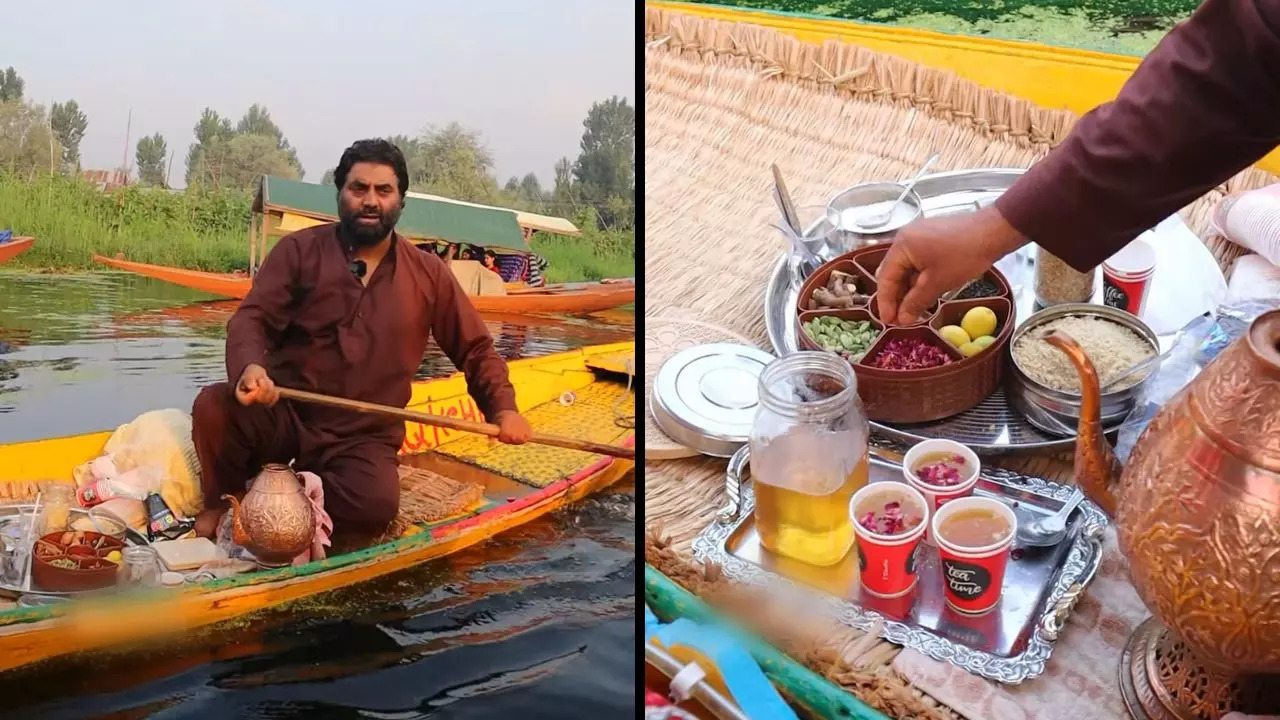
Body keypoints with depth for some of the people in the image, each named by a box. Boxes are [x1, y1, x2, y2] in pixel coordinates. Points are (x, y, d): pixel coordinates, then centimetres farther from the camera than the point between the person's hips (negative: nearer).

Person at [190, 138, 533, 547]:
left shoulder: (429, 275, 6)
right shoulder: (299, 251, 1)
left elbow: (475, 349, 13)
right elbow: (251, 319, -9)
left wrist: (502, 407, -3)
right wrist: (249, 367, -33)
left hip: (362, 439, 1)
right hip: (282, 416, 0)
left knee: (377, 502, -32)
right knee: (213, 407, -30)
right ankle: (222, 505, 1)